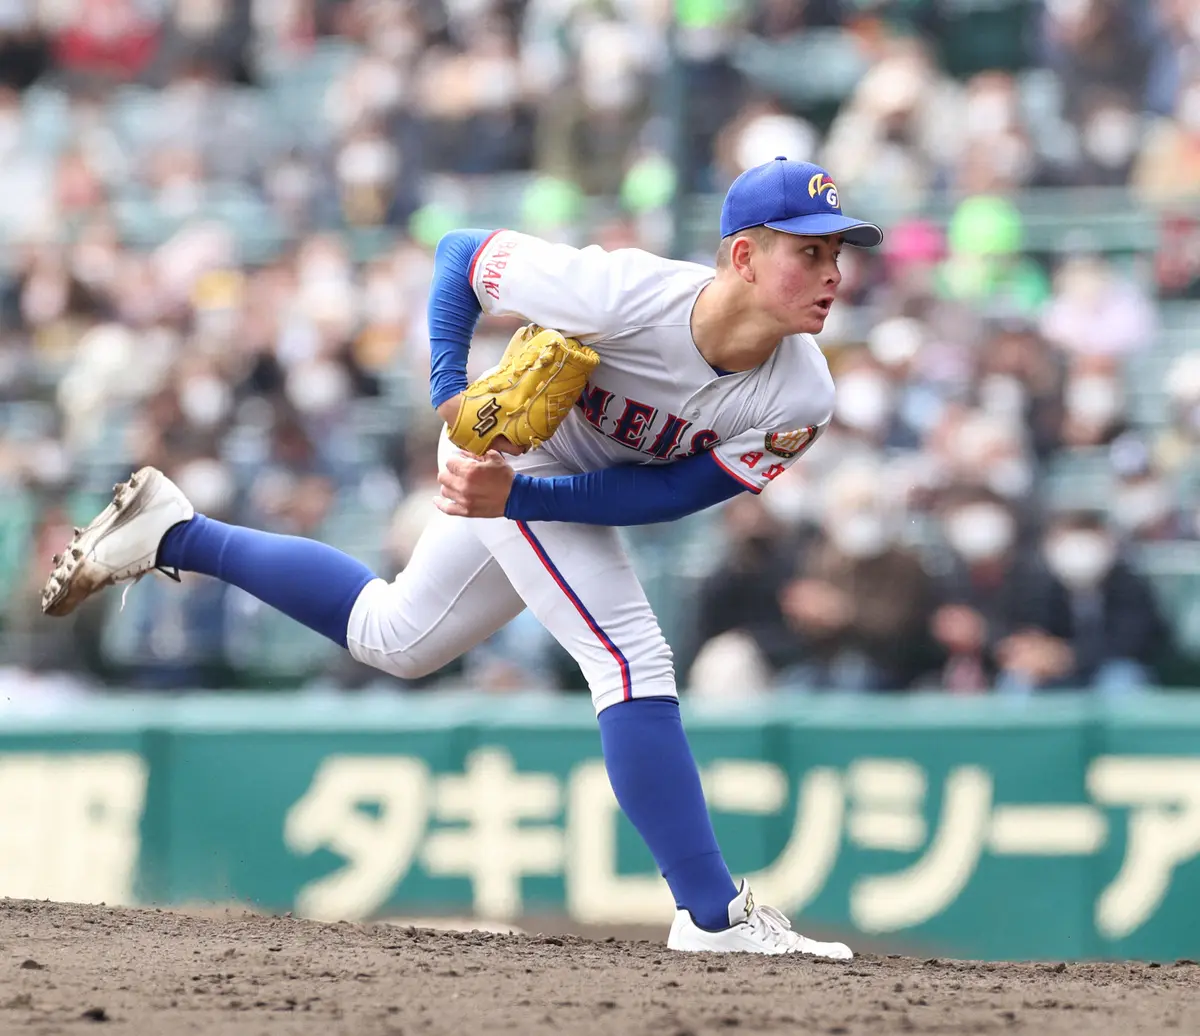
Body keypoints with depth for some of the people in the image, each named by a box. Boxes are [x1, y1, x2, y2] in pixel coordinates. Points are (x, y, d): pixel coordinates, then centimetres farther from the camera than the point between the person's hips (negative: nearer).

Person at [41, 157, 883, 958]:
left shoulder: (801, 398, -24)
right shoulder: (624, 293, -36)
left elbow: (672, 491, -23)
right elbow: (459, 255, -20)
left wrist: (515, 497, -34)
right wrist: (449, 394, -29)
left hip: (564, 496, 6)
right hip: (514, 441, -6)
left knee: (393, 639, 23)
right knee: (632, 660, -19)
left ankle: (175, 535, 36)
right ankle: (714, 915, -13)